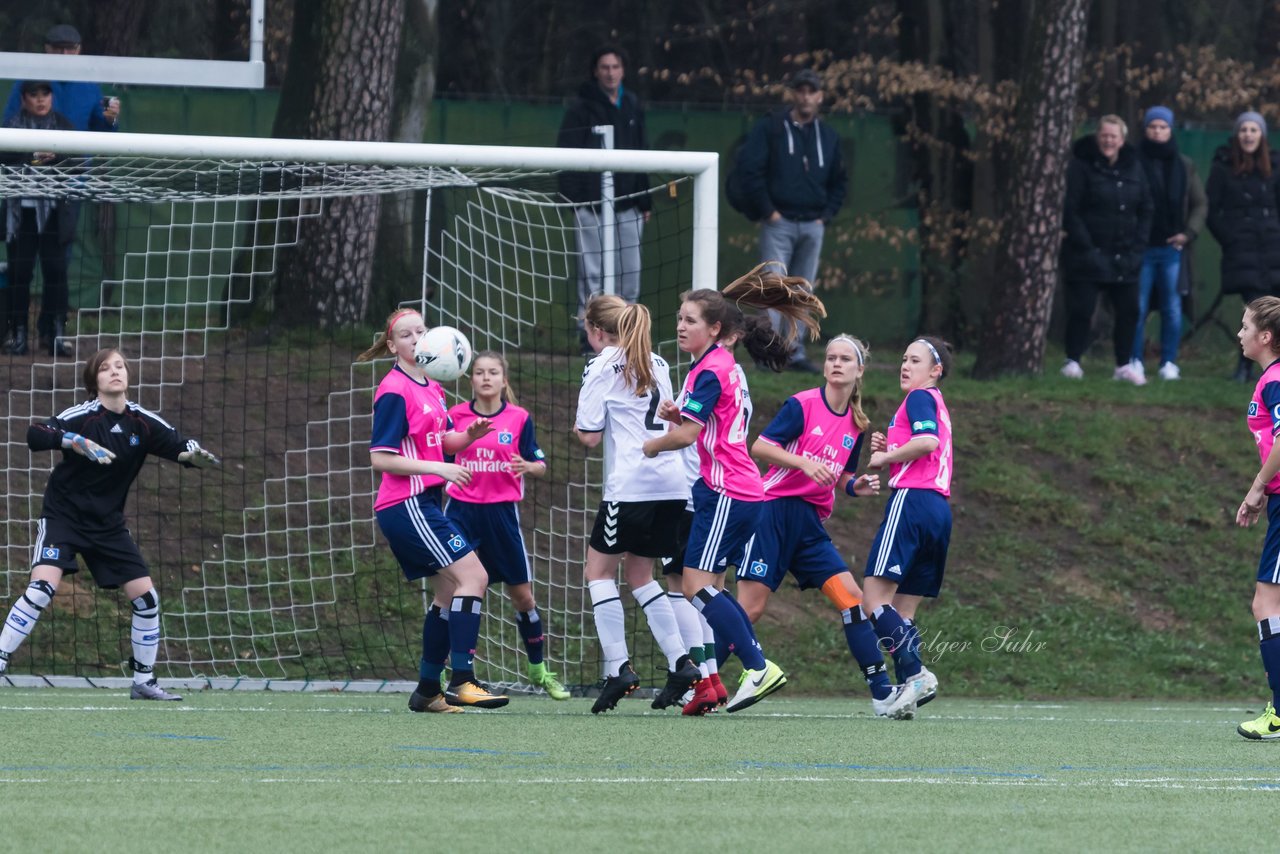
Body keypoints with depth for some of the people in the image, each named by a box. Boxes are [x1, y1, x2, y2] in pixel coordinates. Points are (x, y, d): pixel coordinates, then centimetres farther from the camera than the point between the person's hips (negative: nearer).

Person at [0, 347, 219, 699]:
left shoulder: (143, 423, -4)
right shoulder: (83, 416, -17)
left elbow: (182, 446, -3)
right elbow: (34, 435, -28)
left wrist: (196, 455, -27)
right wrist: (77, 442, -43)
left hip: (108, 523, 5)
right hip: (64, 515, -5)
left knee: (146, 597, 1)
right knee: (42, 587, -24)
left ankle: (144, 681, 17)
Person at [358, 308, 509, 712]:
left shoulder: (431, 388, 14)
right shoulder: (394, 392, -13)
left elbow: (443, 441, 25)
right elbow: (380, 458, -16)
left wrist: (469, 435, 3)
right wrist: (438, 468, -20)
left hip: (423, 504, 10)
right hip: (405, 505, -10)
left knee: (449, 589, 14)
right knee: (473, 575, -16)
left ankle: (427, 690, 20)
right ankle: (462, 681, -19)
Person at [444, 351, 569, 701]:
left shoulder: (519, 418, 0)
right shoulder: (456, 416, 2)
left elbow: (540, 465, 3)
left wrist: (528, 466, -18)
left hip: (502, 512, 0)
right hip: (462, 511, 0)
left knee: (523, 594, 5)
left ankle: (538, 669, 22)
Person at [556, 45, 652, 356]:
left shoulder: (632, 107, 14)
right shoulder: (582, 108, -2)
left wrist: (645, 200, 15)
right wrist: (572, 198, -15)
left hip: (627, 205, 5)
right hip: (592, 205, -5)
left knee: (629, 274, 4)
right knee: (593, 274, -6)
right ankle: (590, 338, -3)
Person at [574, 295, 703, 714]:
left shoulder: (602, 367, -4)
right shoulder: (657, 364, 17)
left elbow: (590, 436, -5)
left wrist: (578, 427, 14)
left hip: (631, 484, -7)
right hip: (672, 482, 7)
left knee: (599, 569, 3)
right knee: (639, 573, 17)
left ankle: (619, 667, -7)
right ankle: (681, 662, 6)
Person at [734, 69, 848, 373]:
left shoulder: (827, 136, 15)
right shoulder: (770, 128, -1)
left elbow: (839, 182, 23)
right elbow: (749, 169, -7)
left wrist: (827, 214, 10)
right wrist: (767, 210, -10)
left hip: (813, 225, 5)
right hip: (779, 222, -5)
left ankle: (795, 351, 10)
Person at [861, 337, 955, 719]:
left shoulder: (920, 397, -1)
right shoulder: (937, 404, 27)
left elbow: (928, 441, -20)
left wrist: (886, 456, -7)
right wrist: (887, 451, 13)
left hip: (912, 500, -10)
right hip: (940, 509, 10)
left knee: (874, 598, -15)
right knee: (903, 611, 7)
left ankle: (914, 673, -27)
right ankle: (909, 688, -4)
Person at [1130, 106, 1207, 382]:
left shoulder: (1184, 165, 10)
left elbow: (1200, 203, 15)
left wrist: (1189, 232, 1)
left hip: (1172, 246, 2)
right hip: (1141, 246, -2)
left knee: (1172, 307, 2)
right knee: (1138, 307, -2)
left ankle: (1169, 362, 7)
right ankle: (1135, 362, 5)